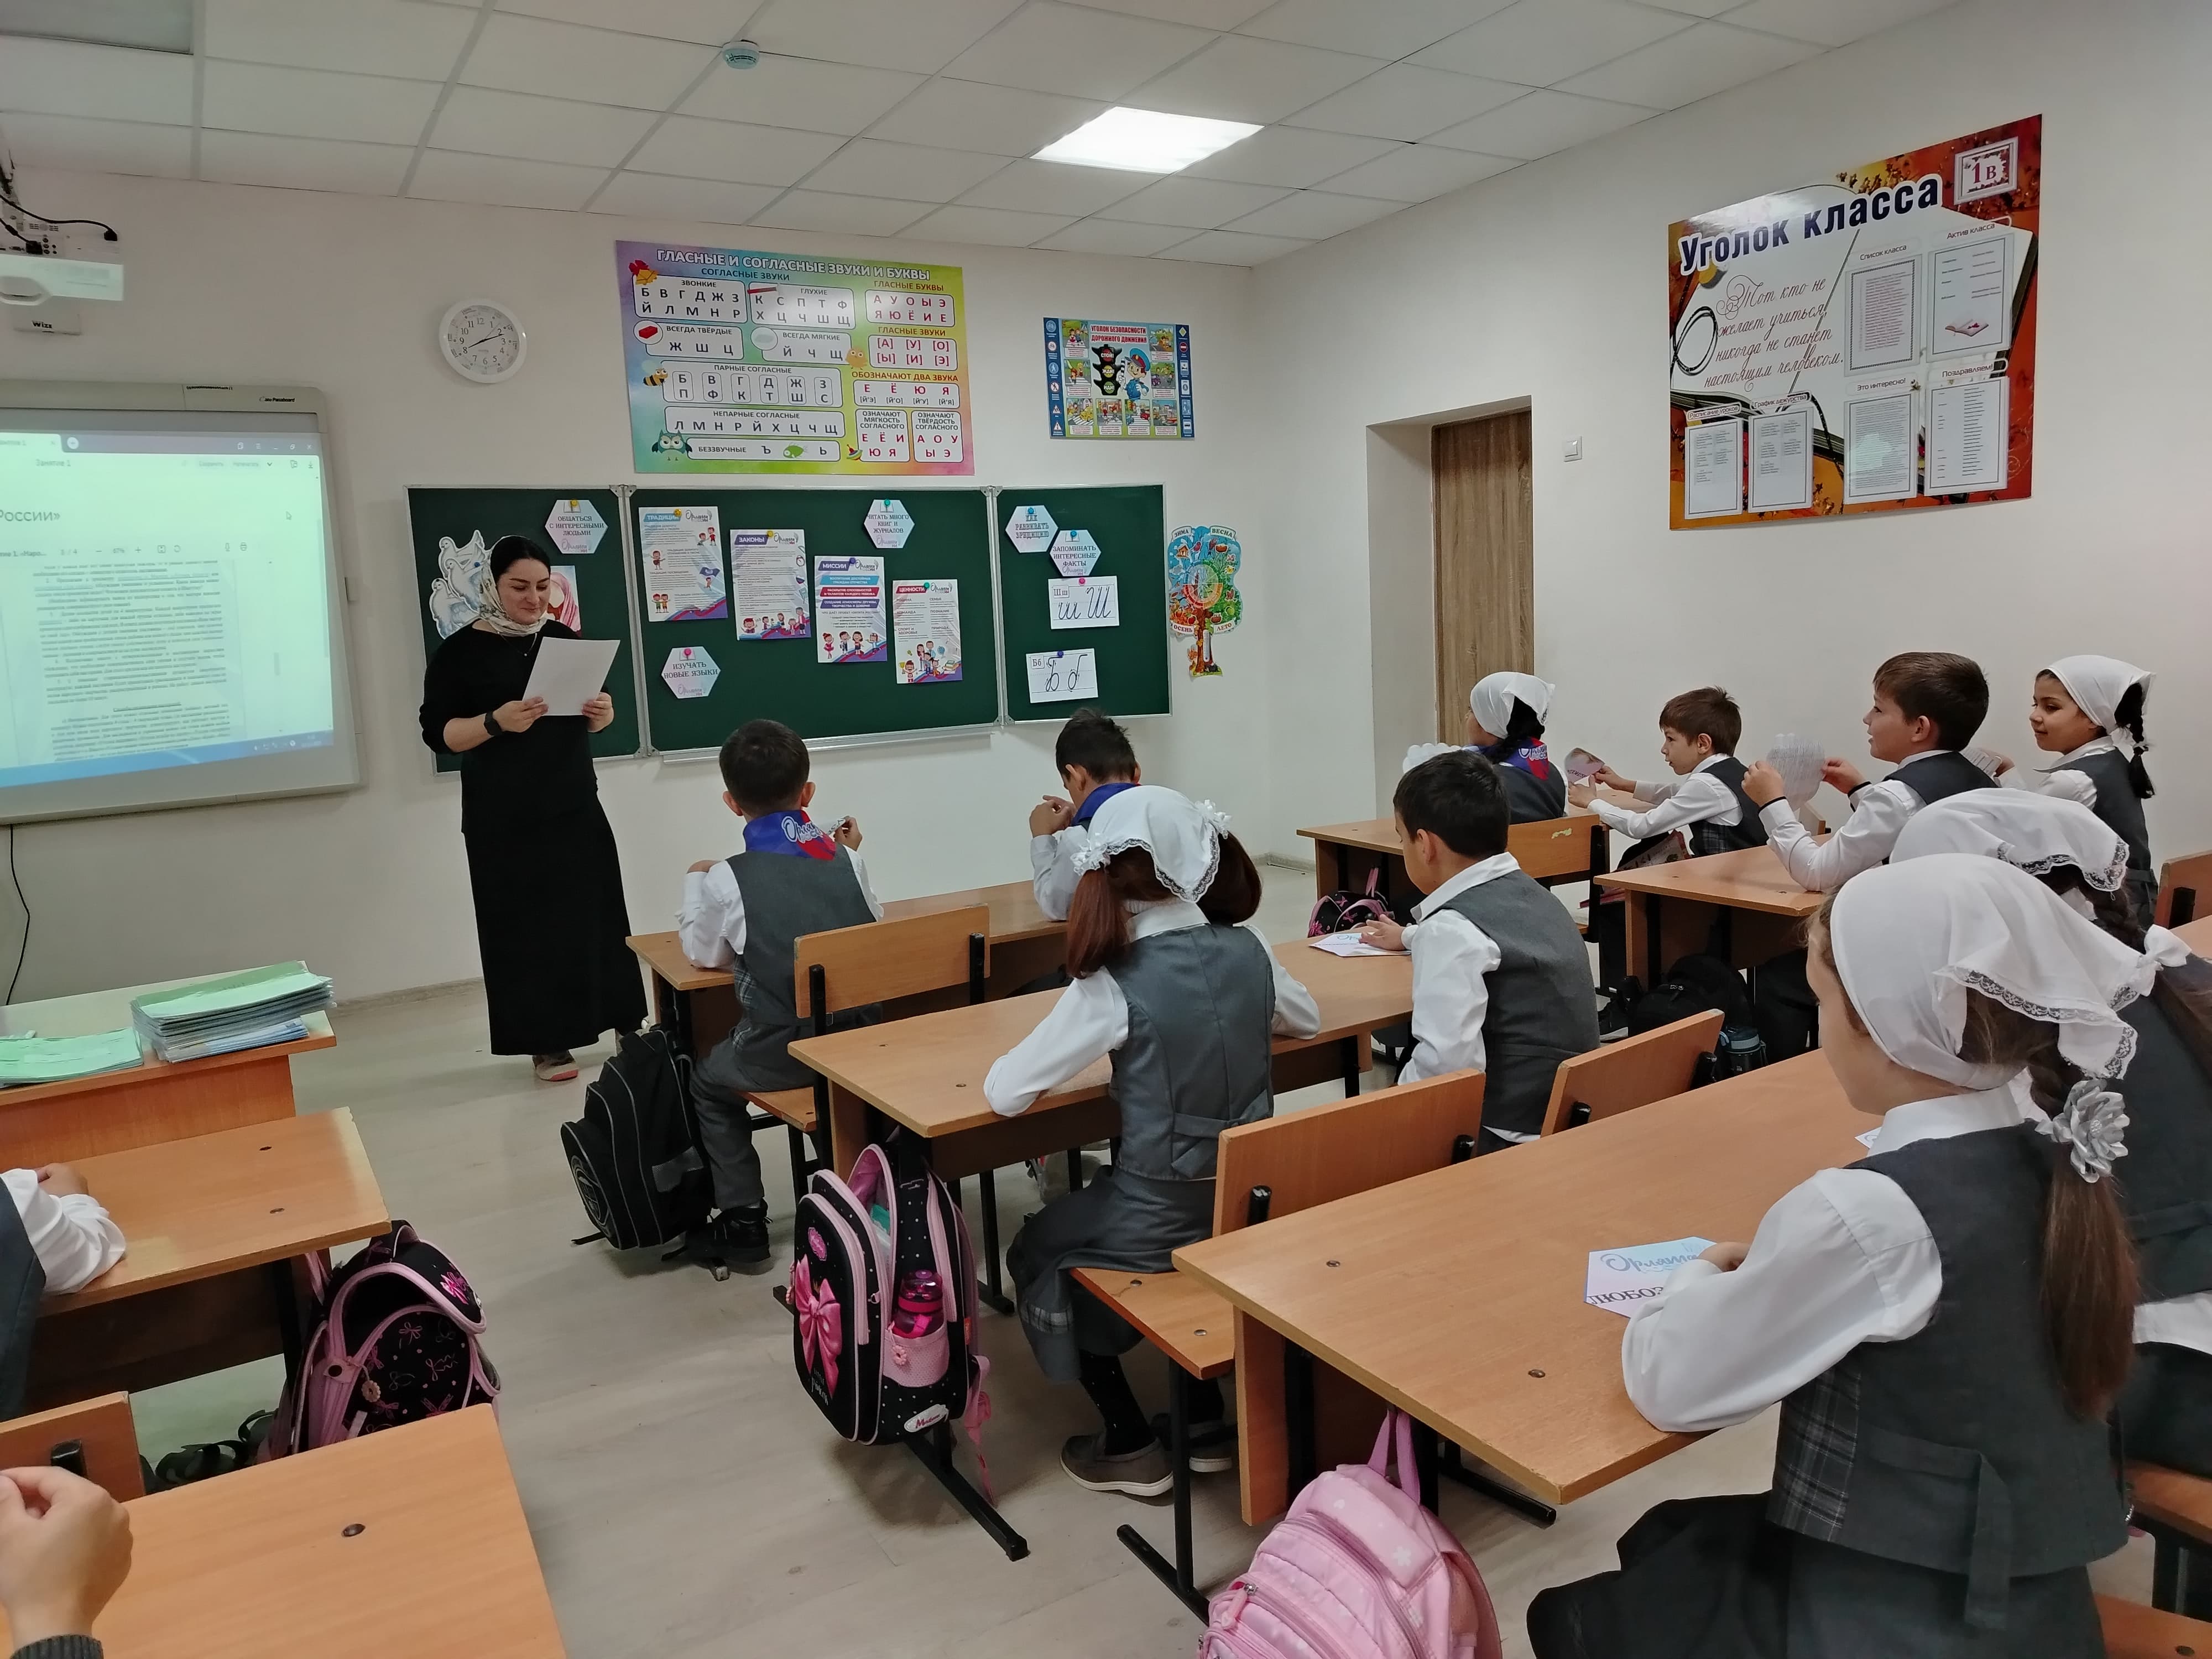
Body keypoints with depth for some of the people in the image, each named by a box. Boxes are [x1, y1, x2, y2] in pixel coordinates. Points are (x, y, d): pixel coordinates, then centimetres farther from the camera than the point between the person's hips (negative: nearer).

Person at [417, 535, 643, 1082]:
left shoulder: (564, 639, 7)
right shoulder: (461, 651, -5)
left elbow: (591, 717, 15)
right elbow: (437, 733, -8)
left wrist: (603, 712, -8)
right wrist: (495, 722, -25)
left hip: (575, 806, 3)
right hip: (504, 818, -3)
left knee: (597, 913, 4)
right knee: (526, 924, 0)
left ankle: (629, 1025, 13)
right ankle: (546, 1043, 9)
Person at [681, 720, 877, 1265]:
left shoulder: (727, 878, -11)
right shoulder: (846, 859, -2)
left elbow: (706, 954, 5)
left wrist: (695, 883, 20)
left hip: (780, 1053, -3)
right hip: (861, 1038, 4)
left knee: (707, 1083, 25)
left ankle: (742, 1217, 21)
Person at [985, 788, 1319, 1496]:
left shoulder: (1115, 985, -21)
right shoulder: (1248, 950, -5)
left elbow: (1004, 1094, -16)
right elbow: (1307, 1019, 17)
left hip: (1160, 1219, -5)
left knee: (1038, 1249, 24)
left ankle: (1129, 1445, 26)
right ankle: (1206, 1420, 36)